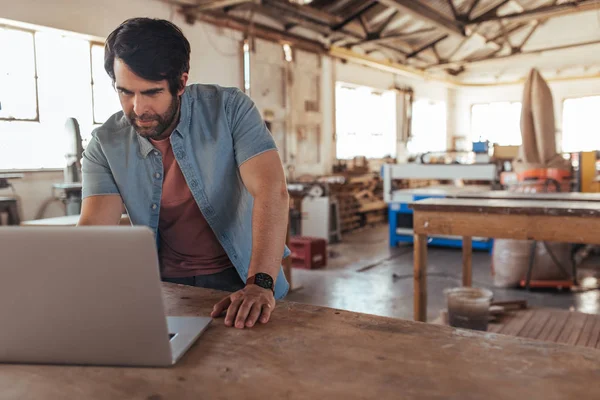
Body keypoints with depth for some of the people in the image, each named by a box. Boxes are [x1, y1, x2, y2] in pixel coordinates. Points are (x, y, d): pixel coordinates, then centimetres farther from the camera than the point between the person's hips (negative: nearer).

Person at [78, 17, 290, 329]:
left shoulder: (229, 108, -12)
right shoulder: (105, 145, -4)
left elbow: (272, 190, -21)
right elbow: (94, 228, -11)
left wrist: (260, 284, -33)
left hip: (240, 276, -2)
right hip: (167, 285, 3)